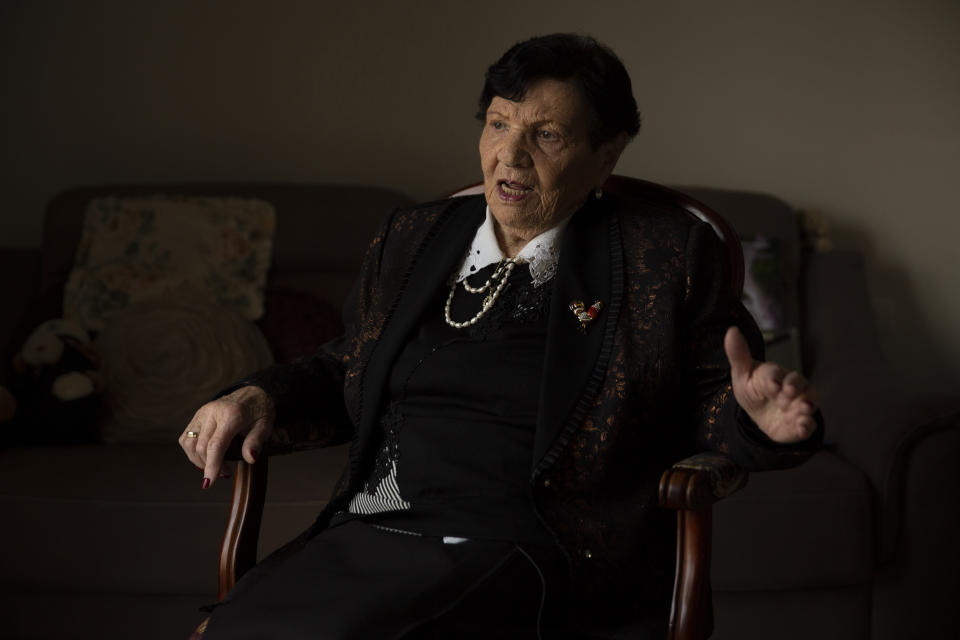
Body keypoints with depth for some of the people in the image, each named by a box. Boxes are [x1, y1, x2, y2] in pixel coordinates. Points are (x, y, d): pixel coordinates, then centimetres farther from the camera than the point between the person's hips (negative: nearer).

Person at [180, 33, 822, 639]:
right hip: (362, 540, 5)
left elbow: (715, 397, 7)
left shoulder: (665, 255, 6)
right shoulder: (413, 236, 17)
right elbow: (345, 373, 26)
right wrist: (261, 398, 7)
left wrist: (765, 418, -15)